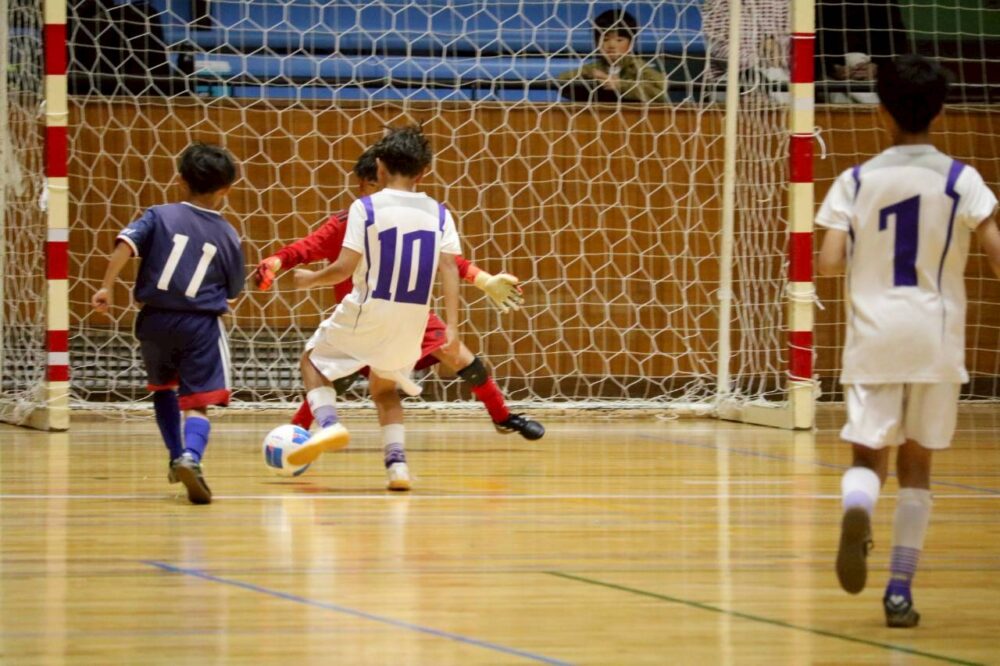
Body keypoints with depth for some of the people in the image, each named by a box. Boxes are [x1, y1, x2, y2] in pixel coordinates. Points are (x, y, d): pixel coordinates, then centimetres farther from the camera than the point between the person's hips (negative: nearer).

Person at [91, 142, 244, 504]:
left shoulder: (160, 216, 1)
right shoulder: (228, 236, 3)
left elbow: (126, 244, -15)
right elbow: (233, 292, 10)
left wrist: (106, 286, -16)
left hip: (155, 321, 2)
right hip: (201, 325, -2)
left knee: (163, 388, 27)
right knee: (197, 403, -3)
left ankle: (177, 457, 25)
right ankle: (191, 458, -30)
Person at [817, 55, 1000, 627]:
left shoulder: (857, 182, 1)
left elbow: (829, 263, -3)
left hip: (873, 334, 0)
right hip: (936, 334, 0)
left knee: (869, 454, 5)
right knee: (916, 463, 12)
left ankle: (857, 510, -32)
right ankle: (900, 591, 9)